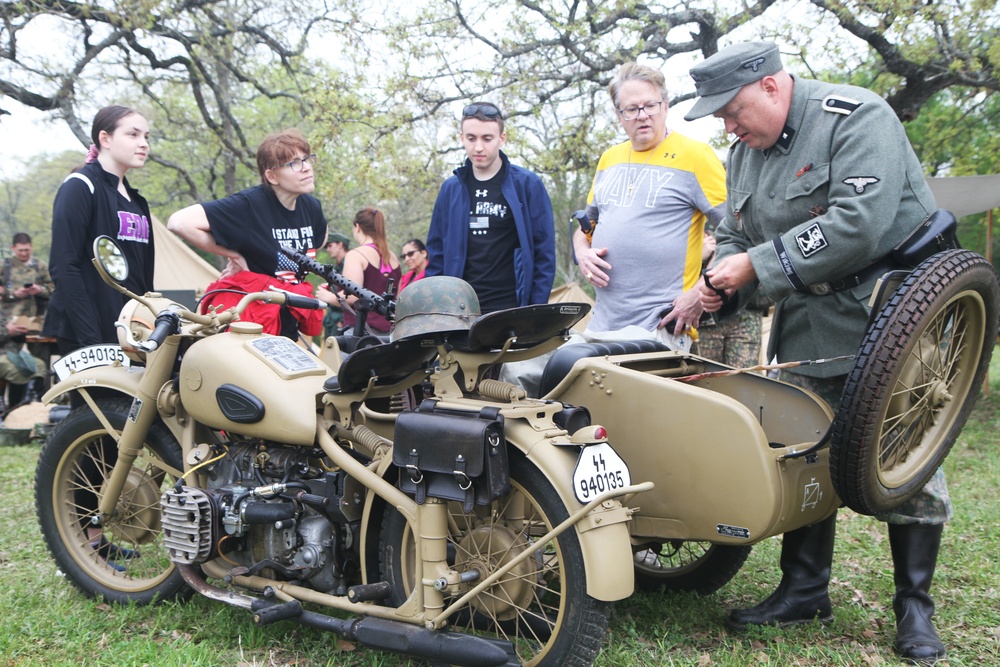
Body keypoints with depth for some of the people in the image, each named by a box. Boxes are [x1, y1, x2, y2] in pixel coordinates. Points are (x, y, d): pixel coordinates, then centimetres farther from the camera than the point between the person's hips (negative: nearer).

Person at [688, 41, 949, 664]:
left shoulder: (857, 117, -16)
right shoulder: (746, 152, 9)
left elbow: (858, 226, -28)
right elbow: (734, 236, 18)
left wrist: (757, 264, -23)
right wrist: (719, 284, -4)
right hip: (808, 330, 7)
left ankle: (914, 606, 14)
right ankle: (804, 591, 20)